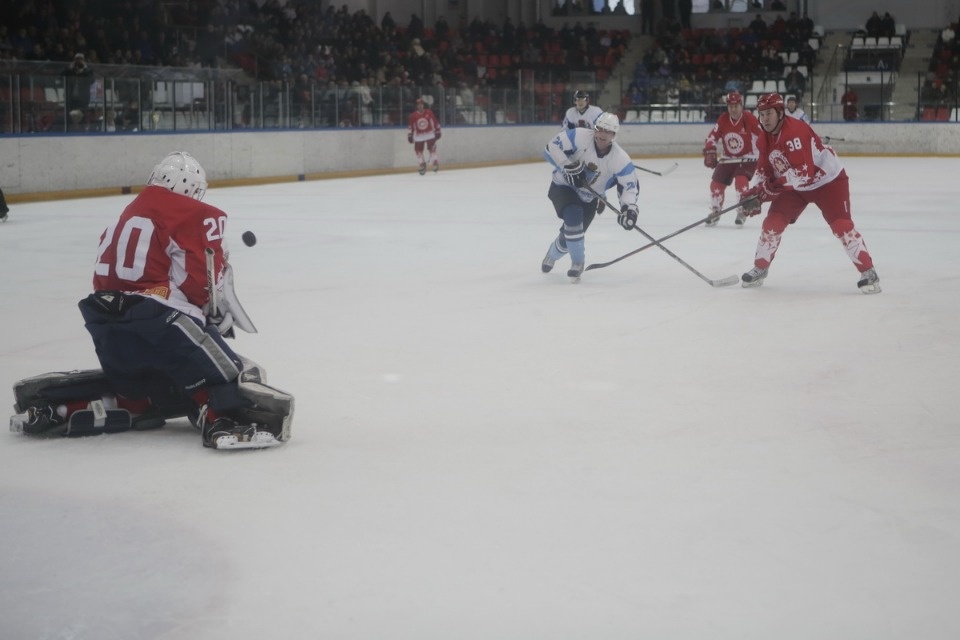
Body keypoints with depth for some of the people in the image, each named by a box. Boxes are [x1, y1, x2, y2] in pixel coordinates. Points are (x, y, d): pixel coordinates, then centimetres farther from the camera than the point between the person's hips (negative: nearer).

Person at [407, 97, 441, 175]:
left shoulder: (429, 112, -6)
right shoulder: (413, 115, -5)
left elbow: (435, 122, 2)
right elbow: (410, 126, 2)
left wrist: (437, 132, 3)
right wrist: (410, 135, 0)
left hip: (430, 134, -2)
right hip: (419, 136, 2)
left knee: (432, 149, -12)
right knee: (418, 150, -2)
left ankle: (436, 163, -3)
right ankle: (423, 166, 11)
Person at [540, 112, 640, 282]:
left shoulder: (620, 159, -19)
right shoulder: (580, 137, -24)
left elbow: (629, 185, -17)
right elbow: (551, 148, -24)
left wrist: (629, 208, -34)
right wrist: (569, 167, -33)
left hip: (588, 198, 3)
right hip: (563, 187, -3)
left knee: (571, 233, 3)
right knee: (573, 215, -32)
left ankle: (552, 254, 43)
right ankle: (577, 262, -11)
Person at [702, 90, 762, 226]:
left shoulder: (750, 119, -19)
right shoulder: (723, 120, -8)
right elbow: (712, 137, -1)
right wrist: (709, 153, -15)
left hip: (747, 158, -5)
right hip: (728, 158, 5)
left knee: (741, 180, -26)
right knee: (716, 183, -1)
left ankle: (742, 211, -9)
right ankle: (715, 212, 20)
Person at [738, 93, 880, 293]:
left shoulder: (795, 131, -30)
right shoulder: (765, 139, -3)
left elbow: (803, 171, -36)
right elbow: (764, 169, 6)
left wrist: (774, 186, -35)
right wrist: (756, 193, -10)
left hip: (828, 181, -8)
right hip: (794, 186, 8)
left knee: (841, 225, -17)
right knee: (773, 222, -1)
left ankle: (868, 272, -11)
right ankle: (760, 269, 15)